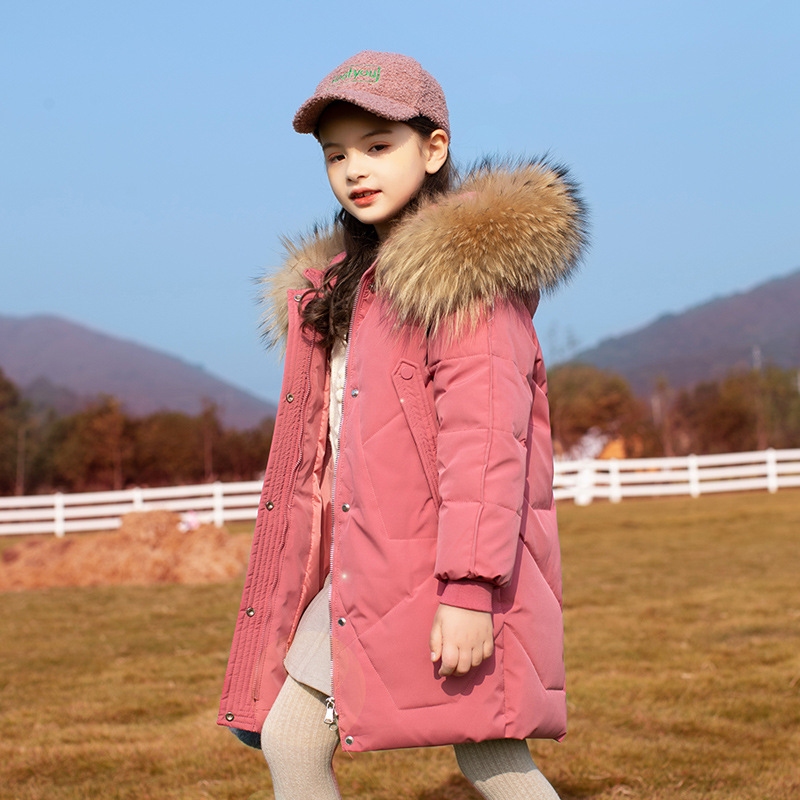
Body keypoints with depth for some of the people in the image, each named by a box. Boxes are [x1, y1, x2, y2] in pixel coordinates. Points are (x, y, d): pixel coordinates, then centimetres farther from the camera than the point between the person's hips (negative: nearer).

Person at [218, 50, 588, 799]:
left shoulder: (466, 272, -9)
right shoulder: (339, 285, 18)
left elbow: (485, 436, -17)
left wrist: (468, 588, -23)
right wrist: (324, 565, 16)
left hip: (437, 569, -8)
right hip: (356, 566, 8)